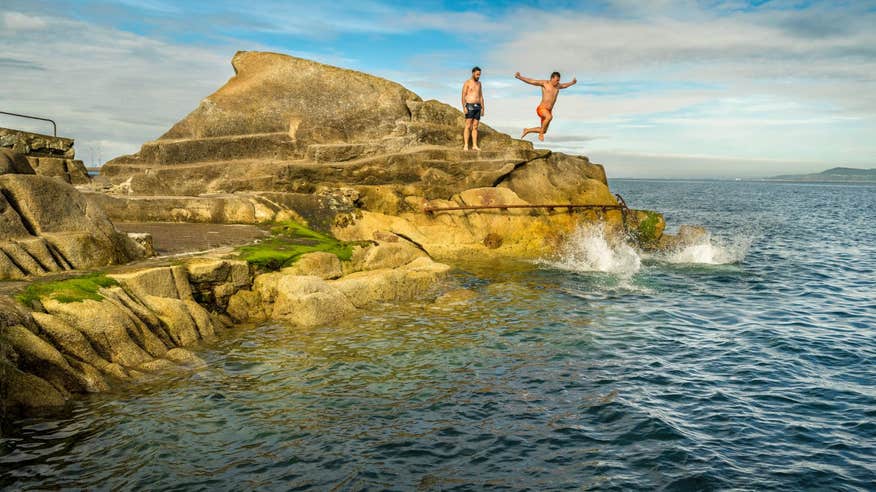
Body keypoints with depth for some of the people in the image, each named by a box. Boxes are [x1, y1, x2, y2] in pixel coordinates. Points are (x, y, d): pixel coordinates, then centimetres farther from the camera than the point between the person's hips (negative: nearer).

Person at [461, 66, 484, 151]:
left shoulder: (479, 83, 16)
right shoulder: (467, 83, -2)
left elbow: (481, 97, 17)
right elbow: (463, 96, -8)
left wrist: (482, 108, 9)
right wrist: (464, 107, -18)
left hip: (477, 107, 6)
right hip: (469, 106, -6)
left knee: (475, 127, 3)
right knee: (468, 126, -11)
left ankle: (474, 146, 2)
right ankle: (466, 146, -12)